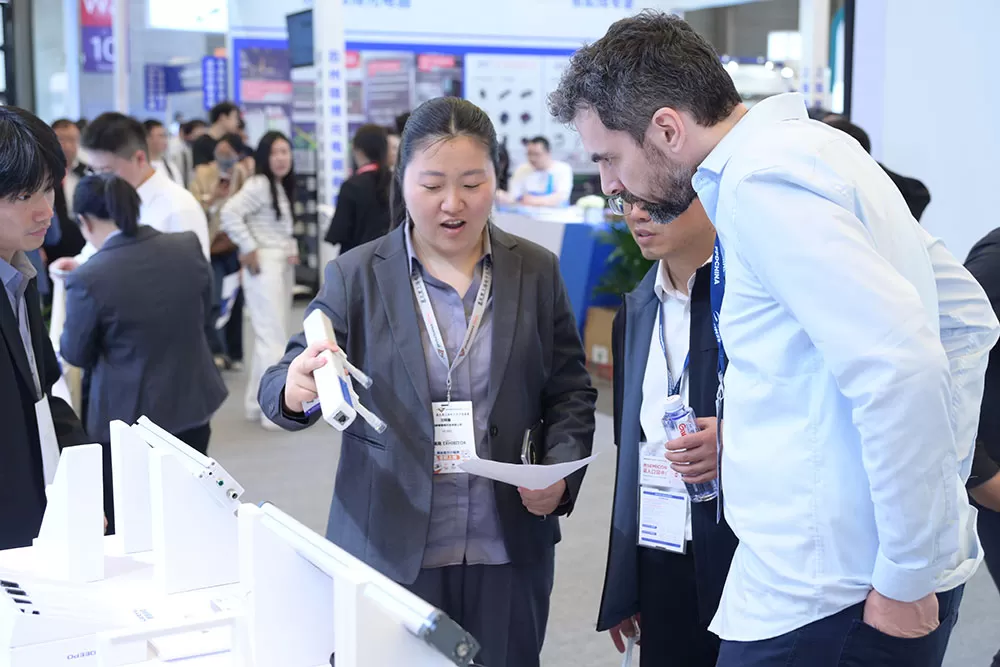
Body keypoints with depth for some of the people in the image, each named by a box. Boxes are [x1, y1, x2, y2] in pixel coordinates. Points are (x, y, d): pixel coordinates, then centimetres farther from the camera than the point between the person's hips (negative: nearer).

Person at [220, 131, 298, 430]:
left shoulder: (283, 187, 16)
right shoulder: (259, 184, -13)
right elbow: (230, 212, -24)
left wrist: (292, 249, 5)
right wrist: (249, 249, -19)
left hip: (283, 265, 10)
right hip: (264, 265, -10)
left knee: (273, 335, 12)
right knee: (273, 337, -10)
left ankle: (258, 403, 20)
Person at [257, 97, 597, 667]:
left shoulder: (537, 272, 3)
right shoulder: (357, 276, -1)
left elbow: (571, 392, 7)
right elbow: (279, 387, -4)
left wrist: (560, 470, -11)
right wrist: (296, 389, -28)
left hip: (509, 553, 2)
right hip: (389, 552, -1)